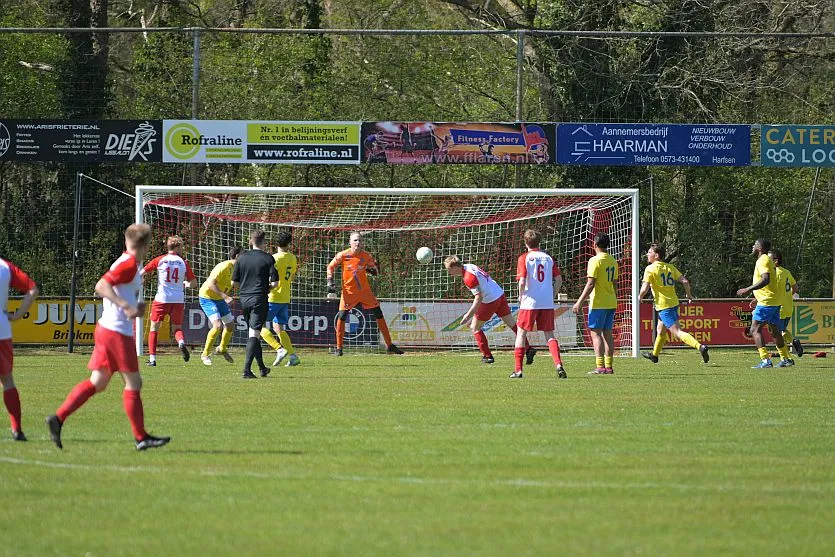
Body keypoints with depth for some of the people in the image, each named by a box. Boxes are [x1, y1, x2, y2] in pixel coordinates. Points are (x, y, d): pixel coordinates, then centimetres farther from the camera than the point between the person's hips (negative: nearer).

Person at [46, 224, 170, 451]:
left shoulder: (129, 264, 15)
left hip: (106, 328, 10)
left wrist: (136, 306, 14)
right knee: (133, 383, -2)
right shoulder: (129, 264, -14)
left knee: (97, 383, 9)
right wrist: (127, 306, -29)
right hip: (118, 332, -10)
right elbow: (101, 286, -23)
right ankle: (141, 437, 4)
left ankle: (58, 418, 3)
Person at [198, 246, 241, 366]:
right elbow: (211, 284, -31)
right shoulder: (224, 267, -25)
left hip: (219, 299, 9)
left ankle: (222, 349, 38)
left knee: (230, 325, 12)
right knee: (218, 325, -22)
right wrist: (225, 296, -35)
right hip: (207, 297, -9)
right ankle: (205, 354, -8)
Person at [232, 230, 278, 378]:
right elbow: (274, 283, -9)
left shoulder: (242, 257, 3)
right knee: (254, 334, -8)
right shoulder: (268, 258, -6)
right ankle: (247, 369, -20)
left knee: (254, 334, 17)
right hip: (259, 299, -4)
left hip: (244, 299, 4)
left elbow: (234, 282, 4)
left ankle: (262, 368, 27)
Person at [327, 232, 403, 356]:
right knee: (341, 317, -11)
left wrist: (372, 270, -17)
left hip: (365, 290, 2)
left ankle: (389, 346, 10)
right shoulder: (343, 255, -10)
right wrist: (330, 283, -5)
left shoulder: (366, 256, -6)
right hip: (349, 292, -2)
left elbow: (375, 271, 7)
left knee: (379, 315, 1)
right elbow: (330, 266, 3)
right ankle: (338, 348, 2)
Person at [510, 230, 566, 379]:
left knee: (521, 333, 7)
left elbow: (522, 281, -13)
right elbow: (559, 280, 6)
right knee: (549, 335, 9)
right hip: (547, 303, 3)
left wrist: (521, 296, 3)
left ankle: (518, 370, 4)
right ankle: (558, 364, -10)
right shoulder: (548, 258, 7)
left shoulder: (524, 258, -5)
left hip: (529, 303, -3)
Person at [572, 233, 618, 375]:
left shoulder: (595, 261, -13)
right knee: (607, 333, 11)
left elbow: (590, 284, -17)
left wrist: (580, 302, -14)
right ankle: (609, 366, 10)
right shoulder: (612, 261, 10)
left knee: (596, 333, -6)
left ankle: (600, 367, -12)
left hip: (598, 303, -7)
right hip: (611, 302, 7)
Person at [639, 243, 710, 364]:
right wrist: (689, 295, 15)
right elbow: (684, 281, 1)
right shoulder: (670, 267, 9)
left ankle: (700, 347, -31)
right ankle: (654, 355, 43)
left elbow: (645, 289, -16)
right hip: (674, 303, 8)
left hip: (663, 306, -8)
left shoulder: (650, 269, -10)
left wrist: (640, 296, 5)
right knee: (661, 330, 26)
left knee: (677, 332, -13)